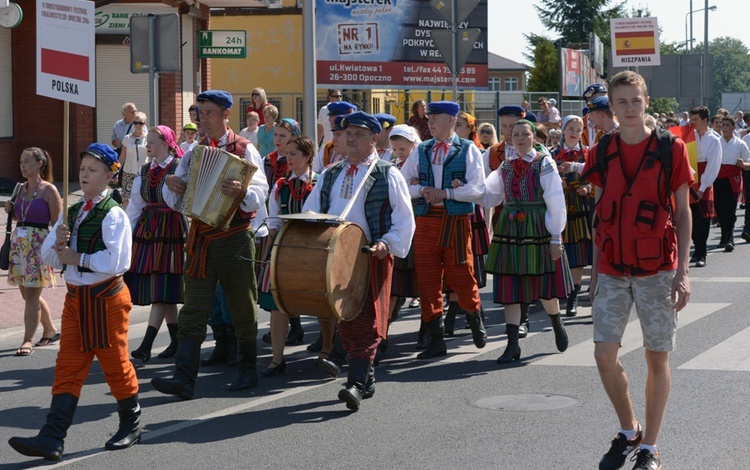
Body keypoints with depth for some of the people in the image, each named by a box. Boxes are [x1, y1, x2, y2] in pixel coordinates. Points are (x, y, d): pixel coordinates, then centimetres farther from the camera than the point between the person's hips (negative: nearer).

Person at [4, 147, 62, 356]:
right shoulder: (21, 189, 12)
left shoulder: (49, 190, -7)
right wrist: (11, 211, 2)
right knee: (28, 293, 13)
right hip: (19, 244, 7)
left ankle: (28, 341, -6)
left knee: (32, 294, -9)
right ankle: (50, 331, 29)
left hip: (39, 245, -7)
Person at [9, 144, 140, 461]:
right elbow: (48, 257, 11)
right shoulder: (72, 212, 11)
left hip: (105, 298, -7)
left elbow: (117, 261, -23)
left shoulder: (113, 214, -12)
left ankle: (131, 425, 25)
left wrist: (78, 258, -17)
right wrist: (59, 241, -10)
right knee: (68, 367, 1)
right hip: (75, 298, 7)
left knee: (114, 363, 6)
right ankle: (52, 439, -4)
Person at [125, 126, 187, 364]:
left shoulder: (179, 168, -6)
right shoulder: (144, 171, 14)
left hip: (171, 230, -6)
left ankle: (146, 346, -13)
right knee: (164, 292, 7)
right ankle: (176, 342, 16)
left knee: (162, 290, -9)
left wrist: (187, 237, -15)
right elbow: (135, 204, 17)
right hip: (147, 230, 6)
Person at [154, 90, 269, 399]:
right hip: (200, 239, 4)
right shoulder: (193, 152, 13)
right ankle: (184, 379, -11)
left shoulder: (244, 150, -1)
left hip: (234, 238, -3)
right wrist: (171, 185, -9)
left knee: (242, 309, 8)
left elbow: (260, 192, -13)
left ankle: (248, 371, 23)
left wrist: (241, 193, -34)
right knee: (193, 311, -5)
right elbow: (175, 200, 12)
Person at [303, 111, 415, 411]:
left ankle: (356, 384, -17)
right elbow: (309, 212, 18)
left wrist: (387, 243, -18)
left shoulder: (388, 175, 1)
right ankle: (367, 378, 20)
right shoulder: (330, 175, 16)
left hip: (371, 258, -5)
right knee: (344, 320, 8)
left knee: (368, 321, -11)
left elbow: (404, 220, -2)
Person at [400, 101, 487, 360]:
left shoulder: (469, 150, 1)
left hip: (457, 221, -3)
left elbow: (477, 189, -8)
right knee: (427, 280, 1)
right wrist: (422, 190, -8)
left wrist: (446, 193, -16)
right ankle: (436, 340, 8)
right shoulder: (421, 151, 11)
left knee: (461, 276, 1)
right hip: (426, 220, 3)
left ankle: (475, 320, 31)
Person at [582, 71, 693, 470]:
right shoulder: (601, 153, 5)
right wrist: (594, 271, 10)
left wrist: (682, 271, -8)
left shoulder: (670, 148, -3)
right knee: (604, 354, -1)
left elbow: (682, 212, -1)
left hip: (657, 270, -2)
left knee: (657, 358, 3)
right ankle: (628, 432, 21)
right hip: (613, 271, 3)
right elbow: (599, 215, 11)